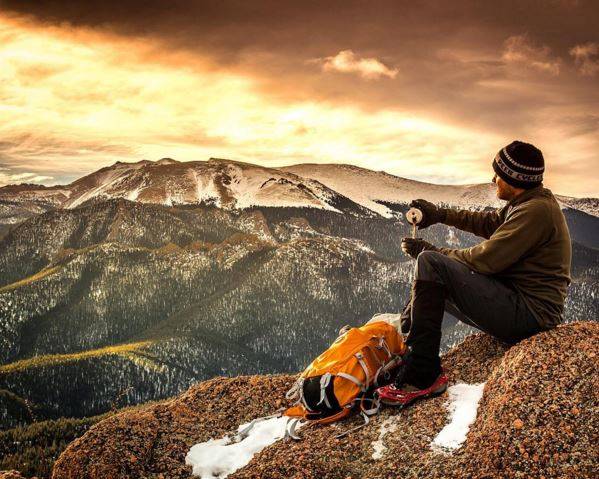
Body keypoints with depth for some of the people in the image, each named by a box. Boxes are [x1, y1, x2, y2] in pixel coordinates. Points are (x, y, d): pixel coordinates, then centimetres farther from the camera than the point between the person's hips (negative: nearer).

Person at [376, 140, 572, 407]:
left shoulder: (537, 210, -18)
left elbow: (486, 259, -21)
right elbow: (488, 223, 27)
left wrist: (429, 252, -10)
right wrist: (440, 215, 24)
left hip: (530, 313, -11)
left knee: (430, 264, -21)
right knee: (433, 284, 20)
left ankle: (421, 376, -21)